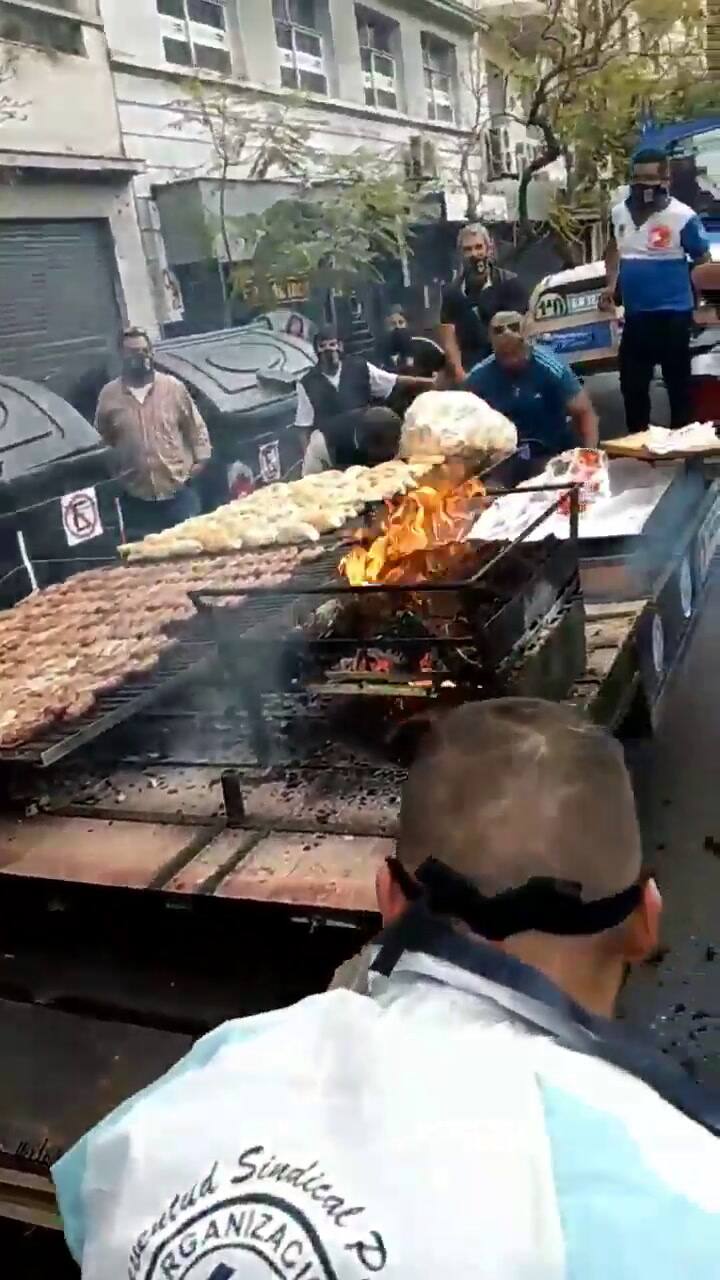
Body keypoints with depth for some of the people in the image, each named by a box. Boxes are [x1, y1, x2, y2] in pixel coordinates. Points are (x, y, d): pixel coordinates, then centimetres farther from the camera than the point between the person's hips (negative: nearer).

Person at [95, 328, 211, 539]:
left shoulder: (173, 387, 2)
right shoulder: (109, 395, 2)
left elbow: (195, 426, 8)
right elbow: (101, 439, 12)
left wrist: (201, 458, 0)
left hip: (178, 491, 0)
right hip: (135, 498, 0)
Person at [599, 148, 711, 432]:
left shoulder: (682, 216, -12)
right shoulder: (619, 212, 6)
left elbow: (704, 261, -7)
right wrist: (611, 285, 16)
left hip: (673, 314, -6)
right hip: (635, 313, 6)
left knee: (677, 382, 3)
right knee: (631, 383, 16)